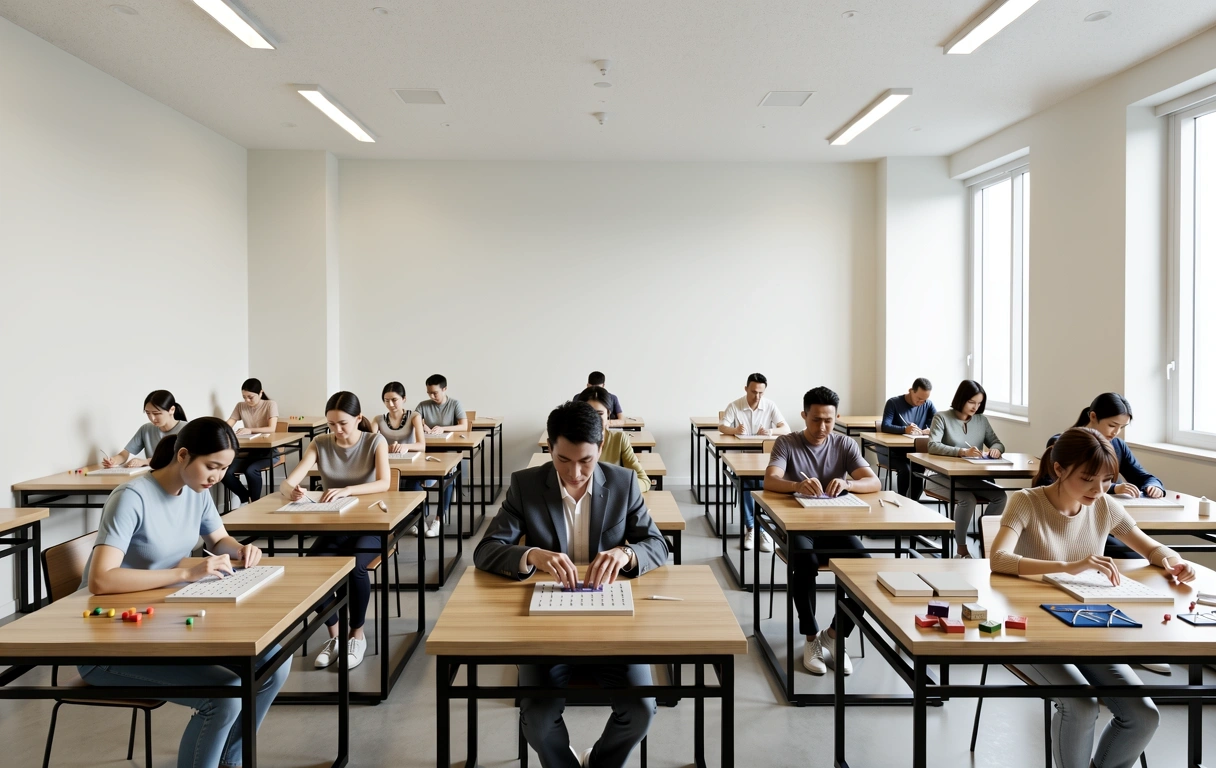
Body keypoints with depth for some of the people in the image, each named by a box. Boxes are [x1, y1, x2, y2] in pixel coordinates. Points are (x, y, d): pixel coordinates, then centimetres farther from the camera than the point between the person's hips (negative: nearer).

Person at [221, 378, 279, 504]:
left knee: (251, 470, -33)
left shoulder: (271, 405, -6)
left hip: (267, 450, -5)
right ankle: (245, 498, 8)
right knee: (226, 472, -21)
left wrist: (250, 430, -35)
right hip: (248, 450, 5)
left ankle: (255, 502, -8)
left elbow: (272, 429, -20)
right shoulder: (240, 406, 8)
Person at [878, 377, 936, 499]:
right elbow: (884, 426, -16)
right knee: (906, 469, -32)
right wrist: (905, 430, -34)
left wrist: (930, 430, -25)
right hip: (896, 453, -3)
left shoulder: (928, 404, 8)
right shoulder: (894, 403, -3)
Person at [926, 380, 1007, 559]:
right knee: (968, 499, -33)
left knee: (1000, 496, -21)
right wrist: (963, 452, -33)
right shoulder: (942, 417, -5)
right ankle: (961, 549, -16)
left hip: (973, 478, 5)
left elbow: (998, 443, 15)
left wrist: (995, 449, -12)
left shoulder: (981, 420, 11)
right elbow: (932, 445, -18)